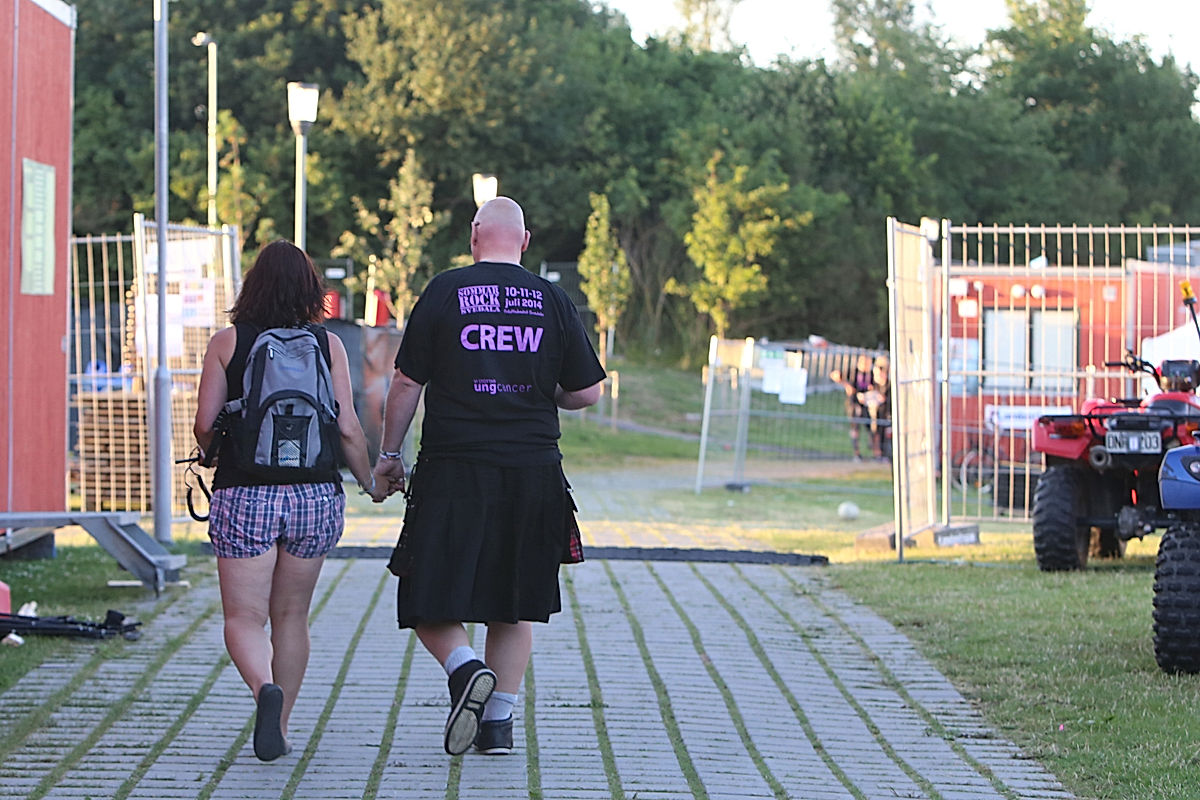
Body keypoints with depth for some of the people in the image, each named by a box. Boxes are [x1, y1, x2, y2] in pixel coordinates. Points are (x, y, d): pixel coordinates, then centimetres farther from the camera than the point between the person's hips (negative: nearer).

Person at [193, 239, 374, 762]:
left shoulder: (227, 343, -1)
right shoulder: (327, 344, 2)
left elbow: (204, 425, -3)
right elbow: (348, 430, -1)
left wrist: (218, 456, 20)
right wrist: (370, 483, 15)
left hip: (243, 495, -2)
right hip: (314, 496, 2)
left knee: (244, 618, 1)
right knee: (290, 616, 16)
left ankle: (264, 689, -28)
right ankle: (280, 727, 19)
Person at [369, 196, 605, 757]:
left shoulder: (444, 292, -2)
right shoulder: (553, 301, 4)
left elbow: (406, 383, -1)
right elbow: (588, 391, 7)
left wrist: (389, 454, 9)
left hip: (454, 469, -3)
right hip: (533, 473, 3)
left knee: (429, 601, 4)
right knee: (515, 607, 13)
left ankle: (464, 667, -23)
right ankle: (498, 722, 10)